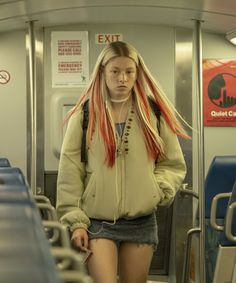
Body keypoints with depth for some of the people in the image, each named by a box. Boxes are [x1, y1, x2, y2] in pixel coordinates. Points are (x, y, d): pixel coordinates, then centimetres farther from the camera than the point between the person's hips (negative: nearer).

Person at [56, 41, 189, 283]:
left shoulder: (154, 113, 4)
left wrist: (156, 190, -8)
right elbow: (70, 171, -2)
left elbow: (174, 164, 10)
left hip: (141, 222, 2)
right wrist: (75, 220, -7)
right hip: (97, 220, -2)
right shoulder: (85, 114, -1)